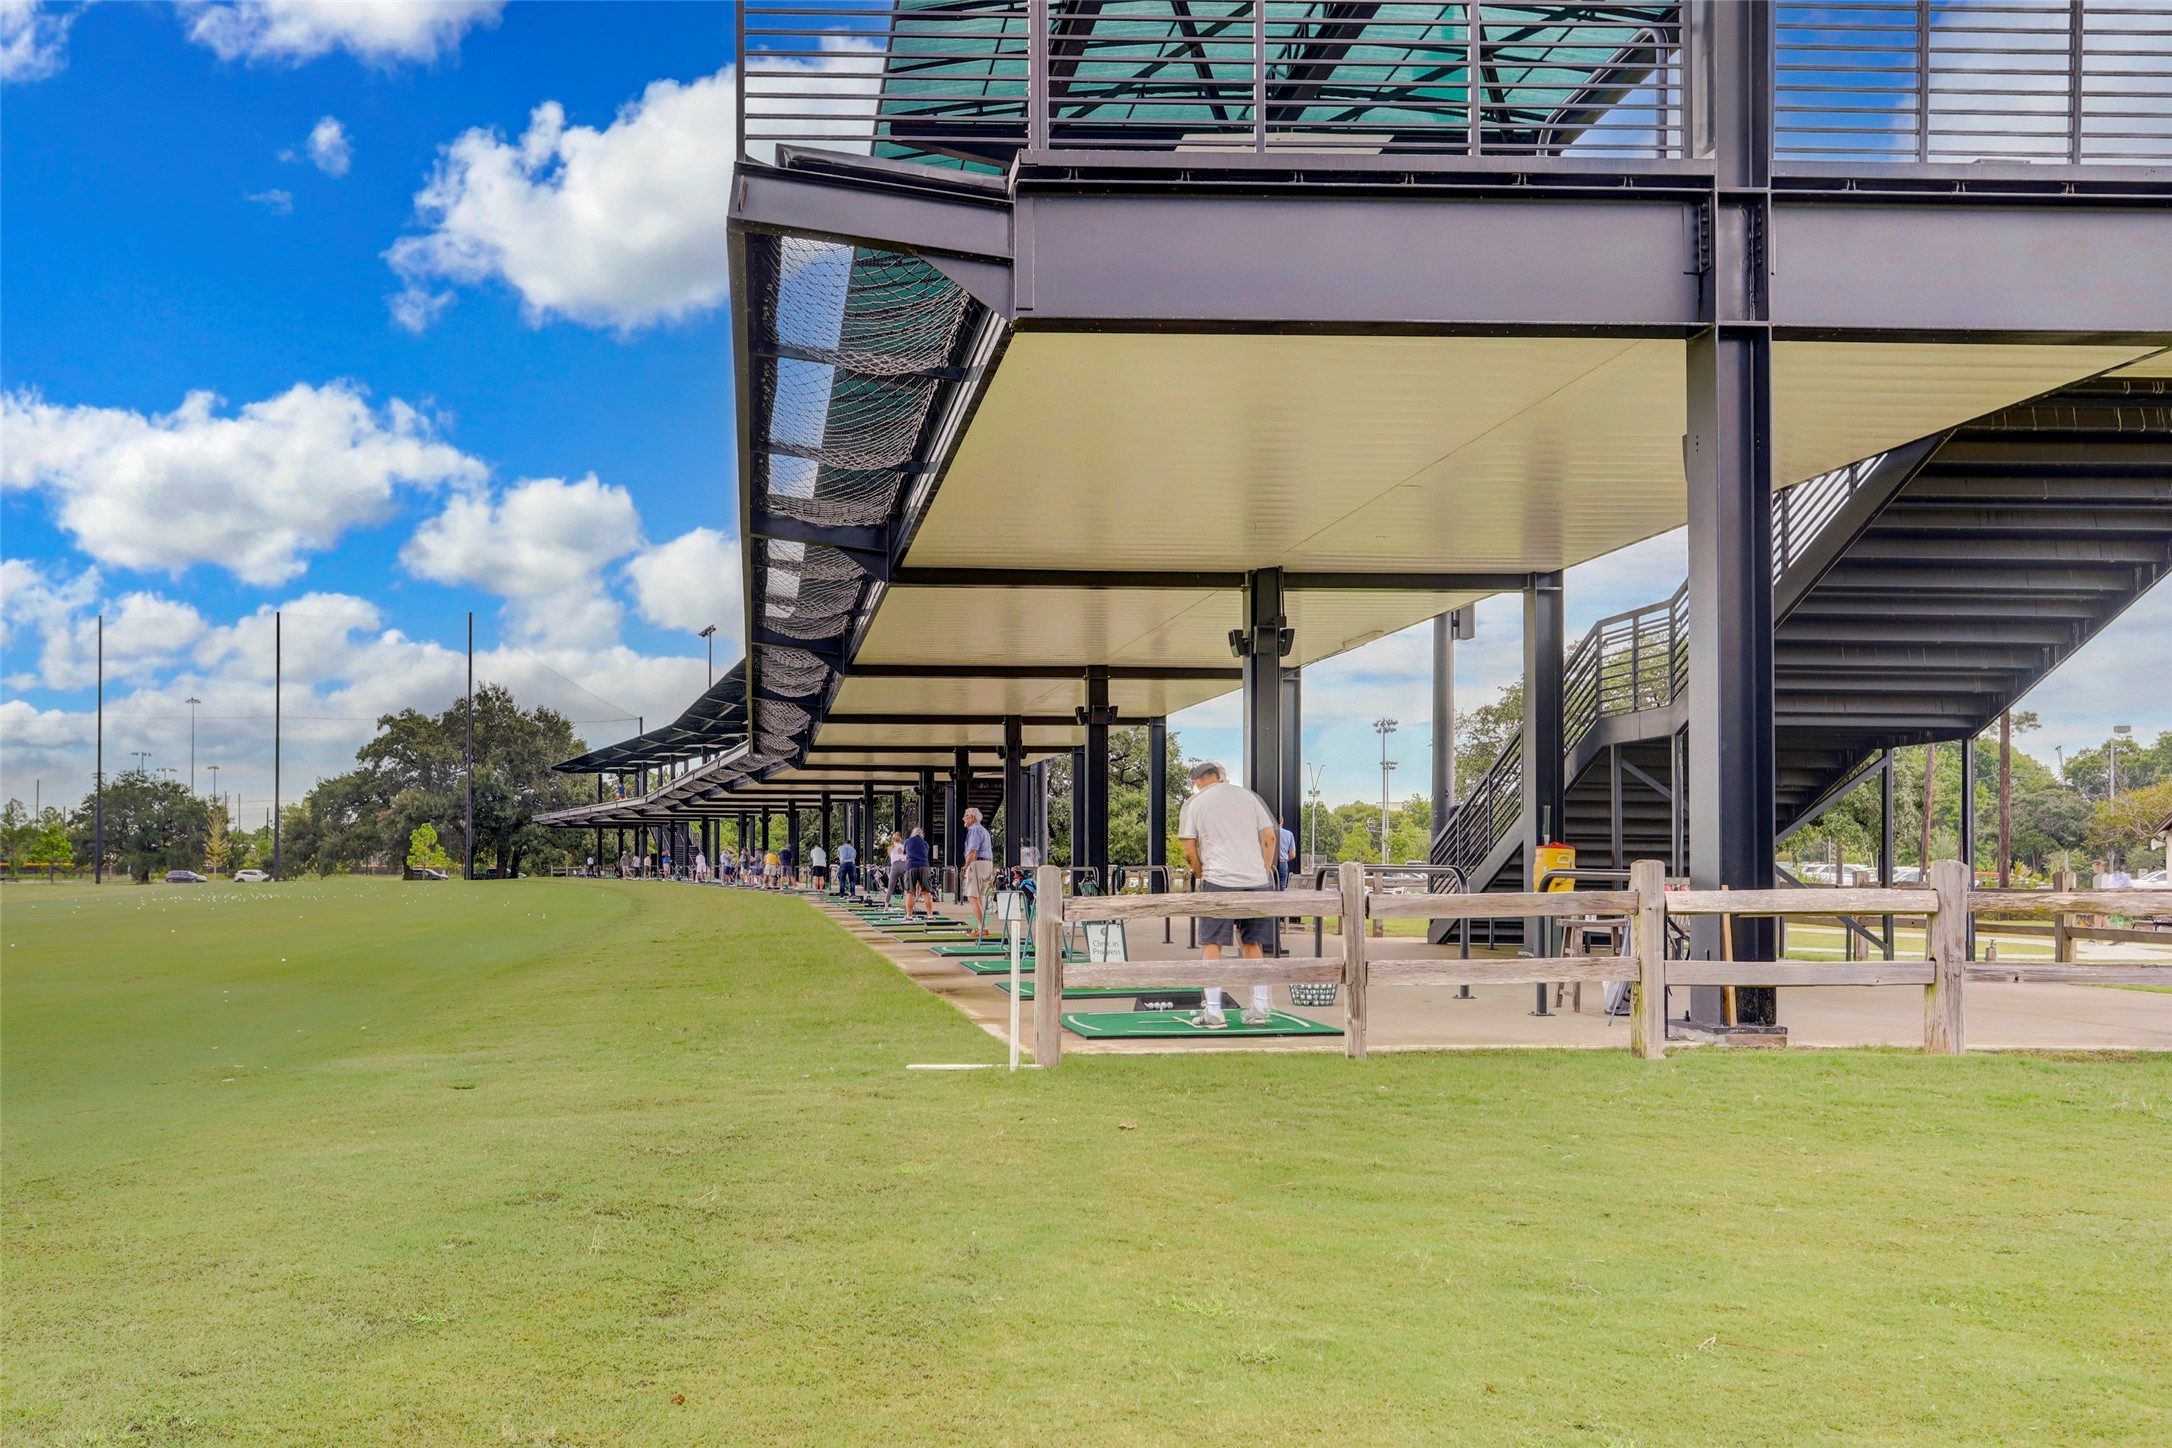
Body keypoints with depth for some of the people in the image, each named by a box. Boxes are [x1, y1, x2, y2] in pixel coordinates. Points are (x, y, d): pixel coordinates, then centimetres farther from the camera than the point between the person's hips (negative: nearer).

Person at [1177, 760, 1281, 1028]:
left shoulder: (1194, 803, 5)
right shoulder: (1247, 795, 14)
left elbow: (1189, 851, 0)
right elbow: (1270, 838, 9)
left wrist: (1201, 876, 15)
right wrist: (1265, 873, 15)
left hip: (1219, 879, -4)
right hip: (1256, 880, 4)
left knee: (1211, 944, 0)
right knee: (1252, 945, 12)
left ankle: (1213, 1012, -6)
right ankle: (1259, 1008, 10)